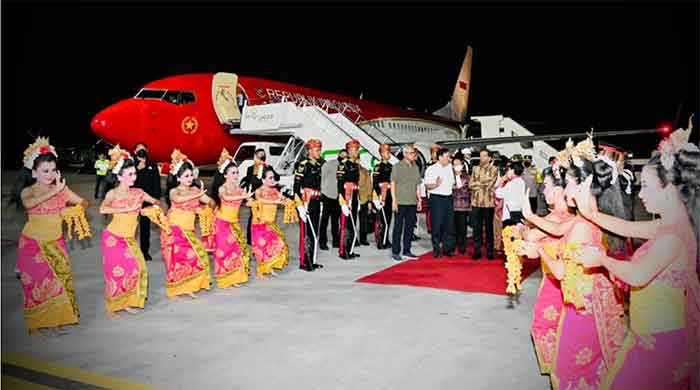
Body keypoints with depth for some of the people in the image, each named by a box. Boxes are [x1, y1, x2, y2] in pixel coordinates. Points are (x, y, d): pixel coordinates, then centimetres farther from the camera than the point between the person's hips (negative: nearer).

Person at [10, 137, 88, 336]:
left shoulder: (61, 188, 1)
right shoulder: (28, 191, -6)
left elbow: (84, 203, 7)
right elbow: (28, 203, -30)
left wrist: (76, 206, -14)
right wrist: (54, 191, -27)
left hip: (56, 243, 3)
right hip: (33, 243, -3)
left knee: (60, 278, 0)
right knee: (37, 282, -1)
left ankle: (55, 320, 14)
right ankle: (34, 325, 10)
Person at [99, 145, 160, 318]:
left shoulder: (137, 193, 2)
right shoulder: (113, 193, -12)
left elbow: (156, 202, 18)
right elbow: (103, 209, -32)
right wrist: (127, 209, -31)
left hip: (130, 239, 5)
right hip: (114, 238, -5)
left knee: (138, 268, 1)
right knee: (117, 271, -2)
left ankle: (127, 302, 17)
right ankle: (111, 307, 15)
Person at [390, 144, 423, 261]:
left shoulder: (416, 167, 12)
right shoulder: (397, 166, -3)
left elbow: (418, 185, 16)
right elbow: (393, 184, -5)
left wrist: (419, 200, 12)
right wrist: (394, 200, -10)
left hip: (412, 202, 5)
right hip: (401, 202, -5)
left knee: (410, 227, 9)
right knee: (398, 227, -1)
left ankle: (407, 251, 19)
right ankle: (395, 252, 7)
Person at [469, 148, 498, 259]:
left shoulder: (494, 169, 2)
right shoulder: (475, 169, 13)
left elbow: (490, 184, -10)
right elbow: (471, 185, 4)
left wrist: (478, 183, -4)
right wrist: (484, 183, -8)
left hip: (488, 202, -3)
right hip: (476, 202, 3)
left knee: (489, 227, 4)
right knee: (476, 228, 5)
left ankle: (489, 251, 11)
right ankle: (477, 251, 11)